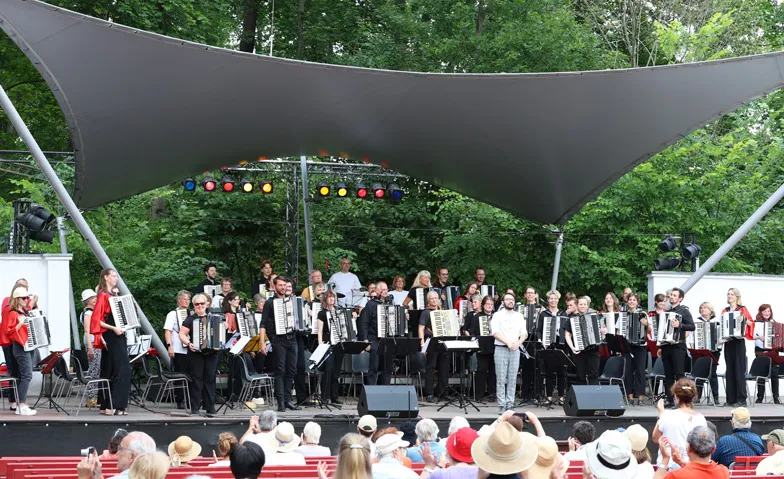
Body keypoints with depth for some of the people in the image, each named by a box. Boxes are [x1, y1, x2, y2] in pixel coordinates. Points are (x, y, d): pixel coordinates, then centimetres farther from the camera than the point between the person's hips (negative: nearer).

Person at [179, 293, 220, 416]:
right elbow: (182, 334, 0)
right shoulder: (190, 319, 4)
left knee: (210, 379, 2)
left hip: (211, 352, 2)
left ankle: (210, 407, 6)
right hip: (196, 353, -2)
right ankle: (195, 407, 1)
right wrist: (188, 343, -17)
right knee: (196, 379, -3)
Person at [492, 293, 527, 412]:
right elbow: (495, 333, -8)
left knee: (512, 379, 2)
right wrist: (508, 343, -18)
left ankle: (510, 404, 5)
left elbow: (524, 333, 11)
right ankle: (502, 405, -3)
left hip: (515, 350, 3)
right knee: (501, 379, -5)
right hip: (501, 349, -3)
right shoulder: (498, 315, 2)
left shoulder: (519, 316, 15)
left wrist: (518, 343, -9)